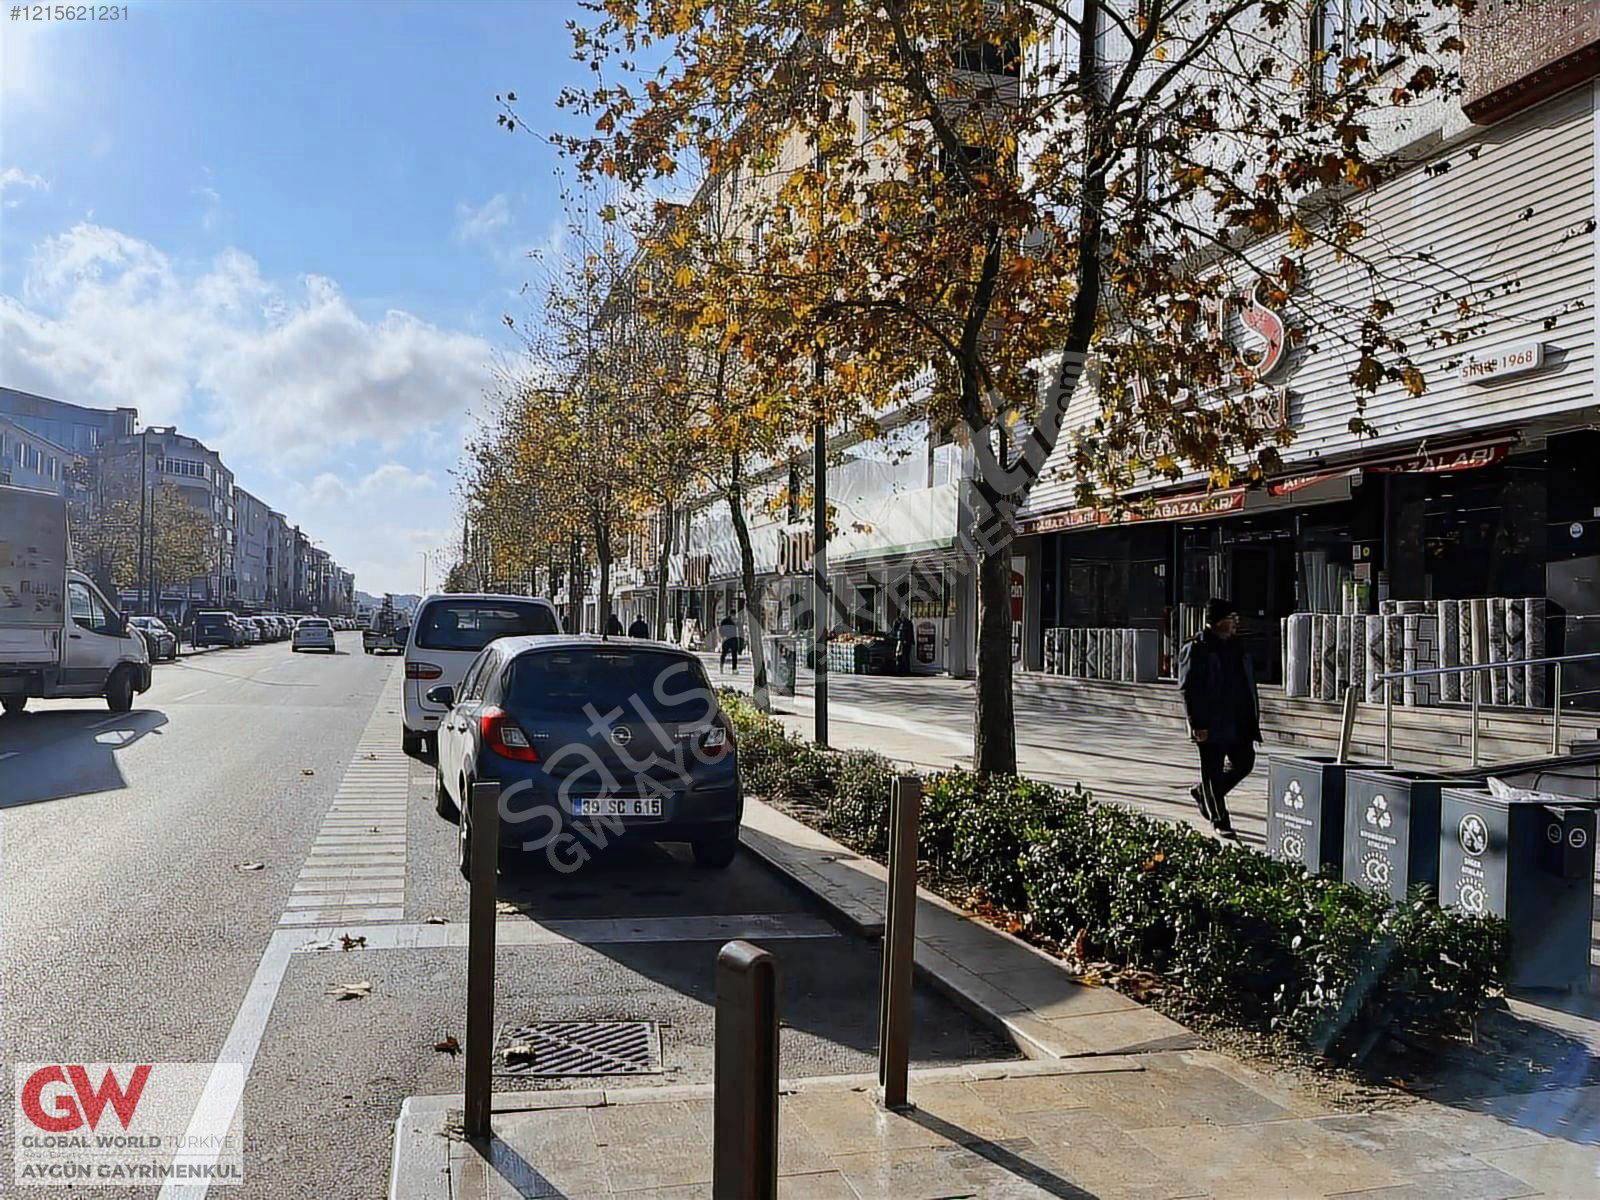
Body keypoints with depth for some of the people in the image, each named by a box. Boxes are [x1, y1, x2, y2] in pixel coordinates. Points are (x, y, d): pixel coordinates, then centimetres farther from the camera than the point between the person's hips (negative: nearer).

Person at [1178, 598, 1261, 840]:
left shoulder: (1237, 646, 13)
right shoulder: (1196, 649, -9)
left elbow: (1248, 683, 20)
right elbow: (1189, 689, -13)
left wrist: (1252, 718, 15)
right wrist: (1197, 724, -18)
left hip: (1239, 723, 7)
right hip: (1211, 725, -7)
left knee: (1244, 763, 9)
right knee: (1213, 772, 0)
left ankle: (1203, 793, 29)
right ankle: (1220, 821, 11)